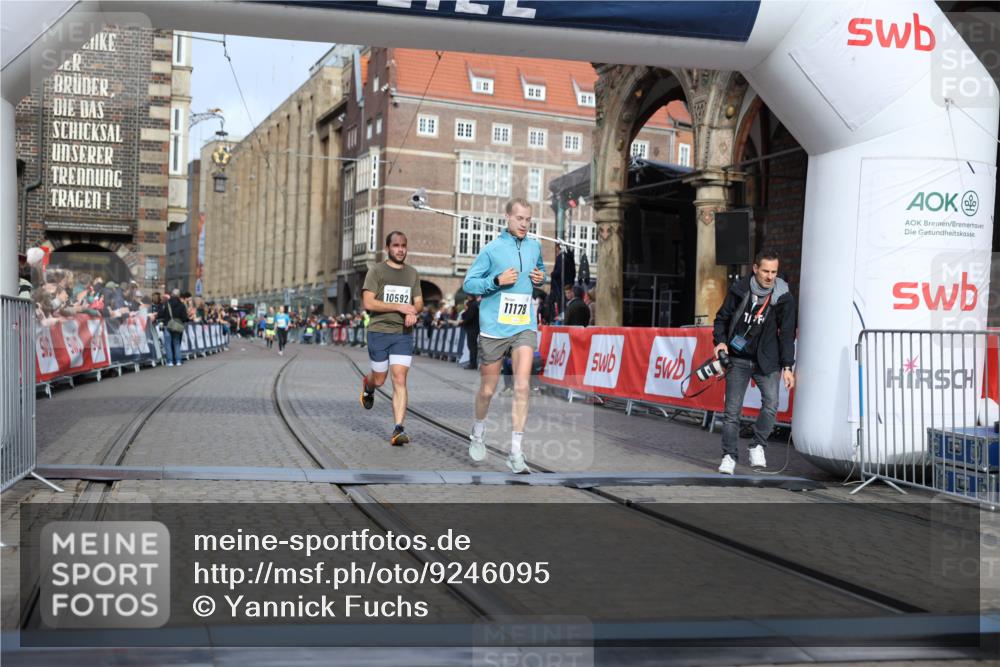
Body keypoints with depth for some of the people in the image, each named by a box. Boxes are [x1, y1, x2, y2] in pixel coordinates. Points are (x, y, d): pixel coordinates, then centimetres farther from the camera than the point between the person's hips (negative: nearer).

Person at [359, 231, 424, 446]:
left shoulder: (412, 273, 12)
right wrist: (400, 307, -15)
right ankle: (367, 385, 47)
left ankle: (398, 429, -11)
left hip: (404, 334, 2)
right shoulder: (377, 271, -2)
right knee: (379, 379, 9)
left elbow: (419, 302, 17)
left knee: (400, 380, -8)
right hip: (379, 332, -2)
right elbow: (369, 303, -10)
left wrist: (413, 312, -8)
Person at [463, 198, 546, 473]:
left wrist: (541, 278, 4)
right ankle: (478, 433, 38)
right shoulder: (492, 249, -4)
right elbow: (468, 284, -3)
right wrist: (497, 280, -18)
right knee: (488, 389, 9)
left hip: (524, 326, 3)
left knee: (522, 386, -12)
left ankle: (515, 453, -8)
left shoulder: (534, 246, 9)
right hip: (494, 327, -2)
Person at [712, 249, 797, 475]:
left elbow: (787, 334, -2)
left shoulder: (784, 298, -5)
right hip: (738, 360, 1)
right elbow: (722, 318, 9)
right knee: (732, 409, 0)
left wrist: (787, 366, -7)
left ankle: (758, 446, -3)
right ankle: (729, 456, 10)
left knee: (771, 402, -20)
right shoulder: (738, 290, -4)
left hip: (767, 361, 0)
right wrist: (720, 341, -9)